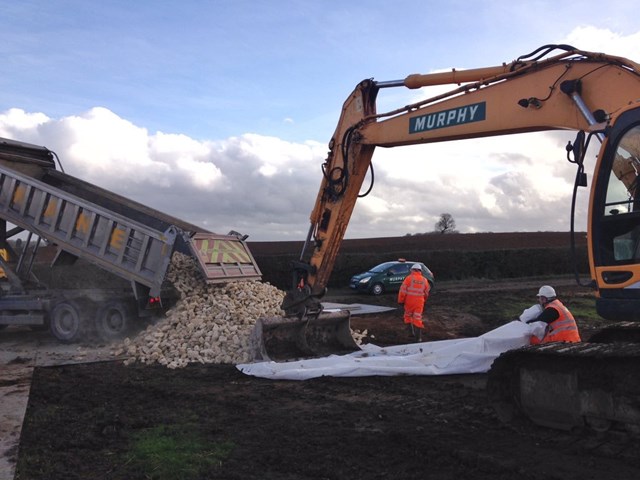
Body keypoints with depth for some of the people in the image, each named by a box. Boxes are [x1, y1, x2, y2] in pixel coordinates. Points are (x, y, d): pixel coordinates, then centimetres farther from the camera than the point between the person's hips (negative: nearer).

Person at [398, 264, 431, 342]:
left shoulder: (409, 278, -7)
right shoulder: (424, 280, 6)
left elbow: (403, 290, -10)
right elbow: (426, 293, 16)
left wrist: (401, 300, 0)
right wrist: (423, 300, 33)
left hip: (409, 301, -2)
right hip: (419, 302, 2)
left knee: (408, 316, 19)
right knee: (418, 319, 5)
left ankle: (412, 331, 15)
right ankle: (419, 337, 2)